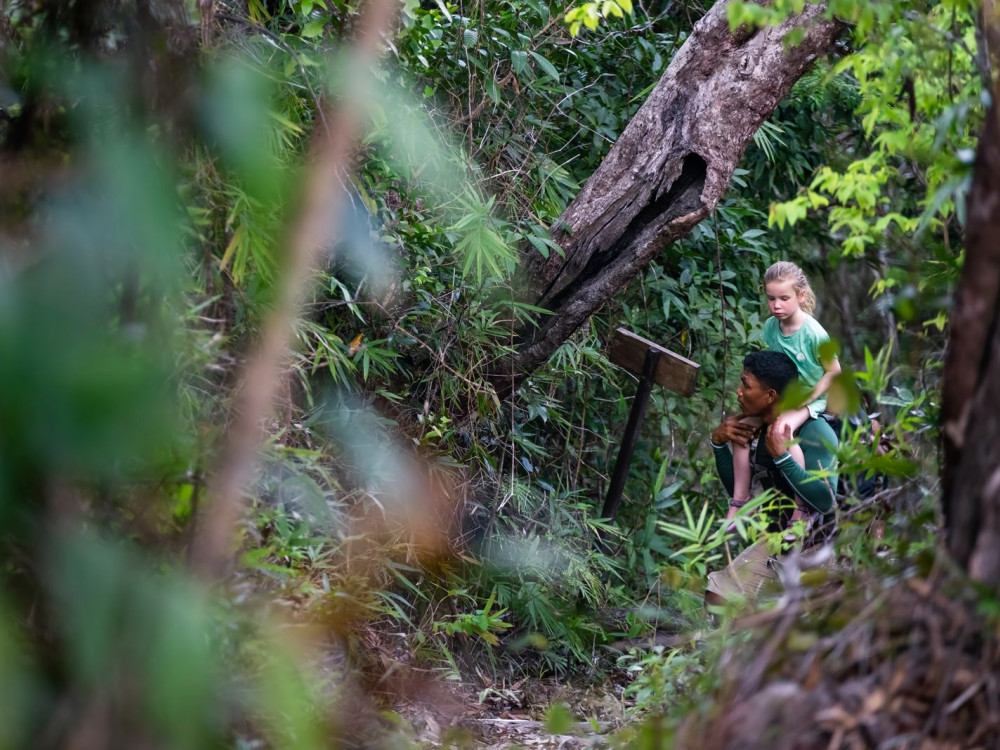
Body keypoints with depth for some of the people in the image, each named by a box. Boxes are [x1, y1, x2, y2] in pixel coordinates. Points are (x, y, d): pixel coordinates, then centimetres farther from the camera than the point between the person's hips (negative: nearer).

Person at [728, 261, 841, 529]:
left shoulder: (814, 333, -21)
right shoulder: (770, 328, -4)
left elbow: (833, 371, -12)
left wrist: (804, 402, -15)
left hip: (810, 396, -6)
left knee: (783, 430, -33)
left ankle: (800, 509, -26)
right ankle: (740, 501, -6)